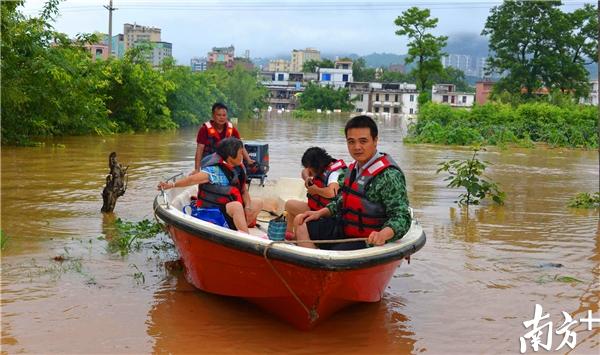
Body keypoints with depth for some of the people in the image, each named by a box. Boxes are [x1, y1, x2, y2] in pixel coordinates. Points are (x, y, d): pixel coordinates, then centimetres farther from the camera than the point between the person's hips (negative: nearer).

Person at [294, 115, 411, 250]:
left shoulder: (389, 175, -21)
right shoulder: (354, 168, 7)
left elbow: (401, 217, -25)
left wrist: (383, 235, -44)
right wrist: (320, 213, 7)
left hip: (367, 241, -9)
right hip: (344, 228, 9)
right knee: (301, 223, 8)